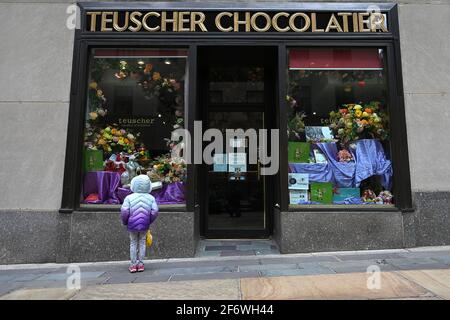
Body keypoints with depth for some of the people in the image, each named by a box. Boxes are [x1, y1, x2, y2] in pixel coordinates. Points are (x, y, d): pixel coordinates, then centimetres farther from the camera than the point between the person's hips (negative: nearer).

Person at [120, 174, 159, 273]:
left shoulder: (129, 197, -10)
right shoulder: (151, 198, -5)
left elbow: (124, 211, -16)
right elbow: (155, 211, -9)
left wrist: (125, 222, 2)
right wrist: (149, 221, 7)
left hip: (132, 225, -1)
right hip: (144, 226, 1)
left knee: (133, 244, 13)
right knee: (142, 243, 14)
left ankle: (133, 265, 18)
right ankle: (141, 264, 19)